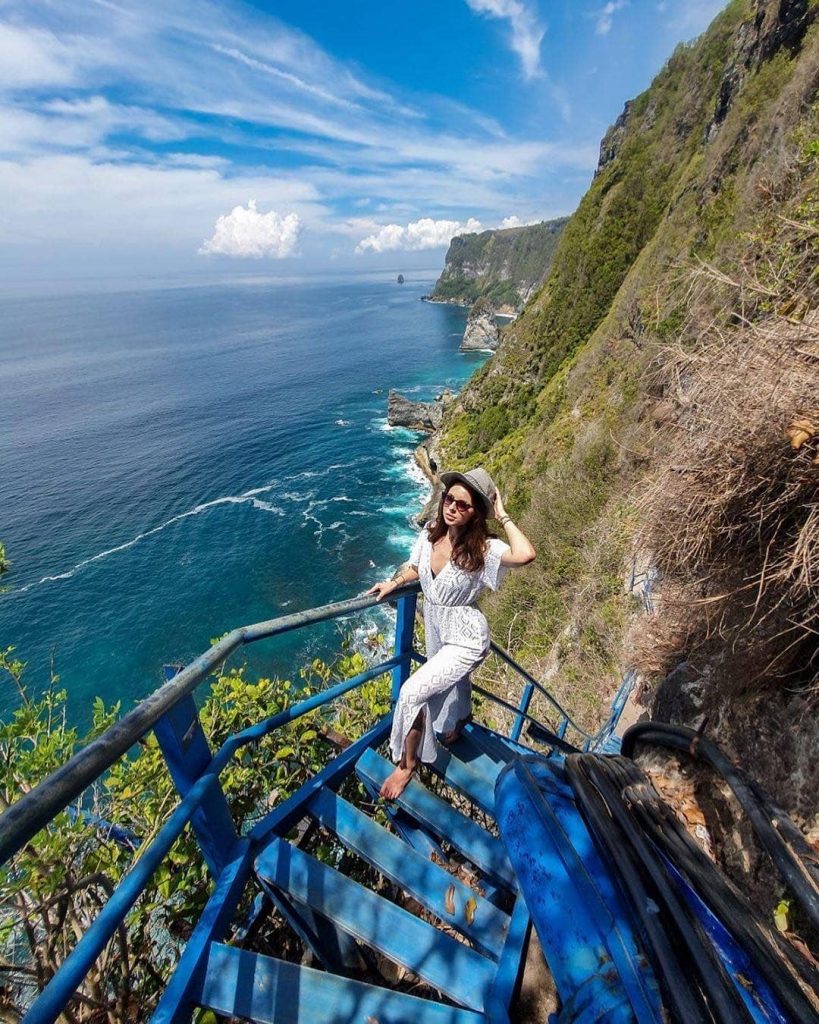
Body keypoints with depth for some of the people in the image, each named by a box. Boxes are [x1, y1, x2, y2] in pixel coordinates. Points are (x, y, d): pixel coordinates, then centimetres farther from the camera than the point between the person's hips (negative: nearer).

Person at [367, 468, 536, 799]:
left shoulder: (484, 549, -29)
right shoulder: (430, 535, -12)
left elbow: (525, 554, -48)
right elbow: (416, 567, 8)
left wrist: (503, 516, -37)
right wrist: (393, 583, -8)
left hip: (465, 638, -7)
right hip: (435, 627, 7)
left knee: (411, 692, -15)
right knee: (448, 687, 32)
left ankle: (407, 763, 14)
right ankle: (457, 722, 68)